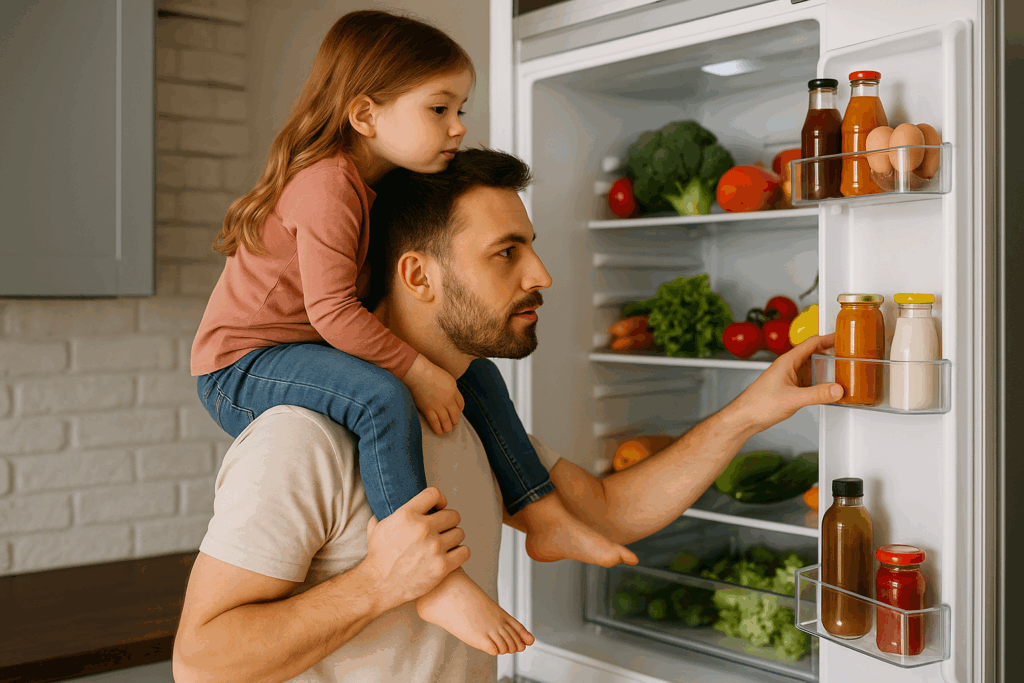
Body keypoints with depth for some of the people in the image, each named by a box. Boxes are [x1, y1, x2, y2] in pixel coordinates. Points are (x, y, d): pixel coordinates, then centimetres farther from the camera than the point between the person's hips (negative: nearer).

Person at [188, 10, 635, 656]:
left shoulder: (380, 182, 8)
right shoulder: (328, 181, -23)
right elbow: (332, 309, -30)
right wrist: (420, 371, -27)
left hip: (310, 352, 10)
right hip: (242, 367, -10)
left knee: (474, 370, 5)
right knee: (382, 397, -37)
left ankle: (546, 518, 8)